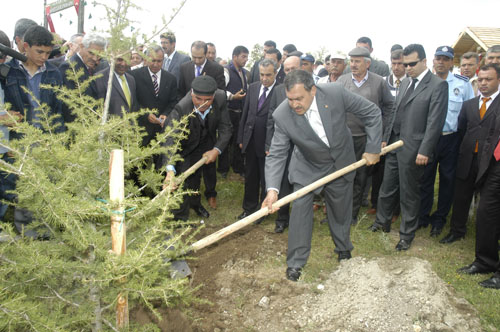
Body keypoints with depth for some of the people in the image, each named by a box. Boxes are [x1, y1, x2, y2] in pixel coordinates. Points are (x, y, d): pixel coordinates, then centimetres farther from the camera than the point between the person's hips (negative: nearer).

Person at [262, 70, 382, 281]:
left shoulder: (335, 93, -28)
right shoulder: (282, 115, -28)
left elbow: (372, 113, -15)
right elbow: (276, 154, -24)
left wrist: (373, 148, -16)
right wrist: (272, 189, -37)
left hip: (340, 163, 1)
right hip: (307, 168, -1)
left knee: (341, 209, 16)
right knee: (300, 207, -7)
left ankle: (343, 249, 42)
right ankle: (296, 262, 12)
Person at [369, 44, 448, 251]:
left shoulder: (438, 85, -9)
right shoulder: (405, 82, 13)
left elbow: (435, 122, -14)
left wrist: (424, 151, -18)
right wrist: (385, 138, 12)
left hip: (413, 149, -6)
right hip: (394, 145, 7)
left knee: (409, 194, 6)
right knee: (387, 187, 16)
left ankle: (406, 235, 21)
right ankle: (382, 222, 35)